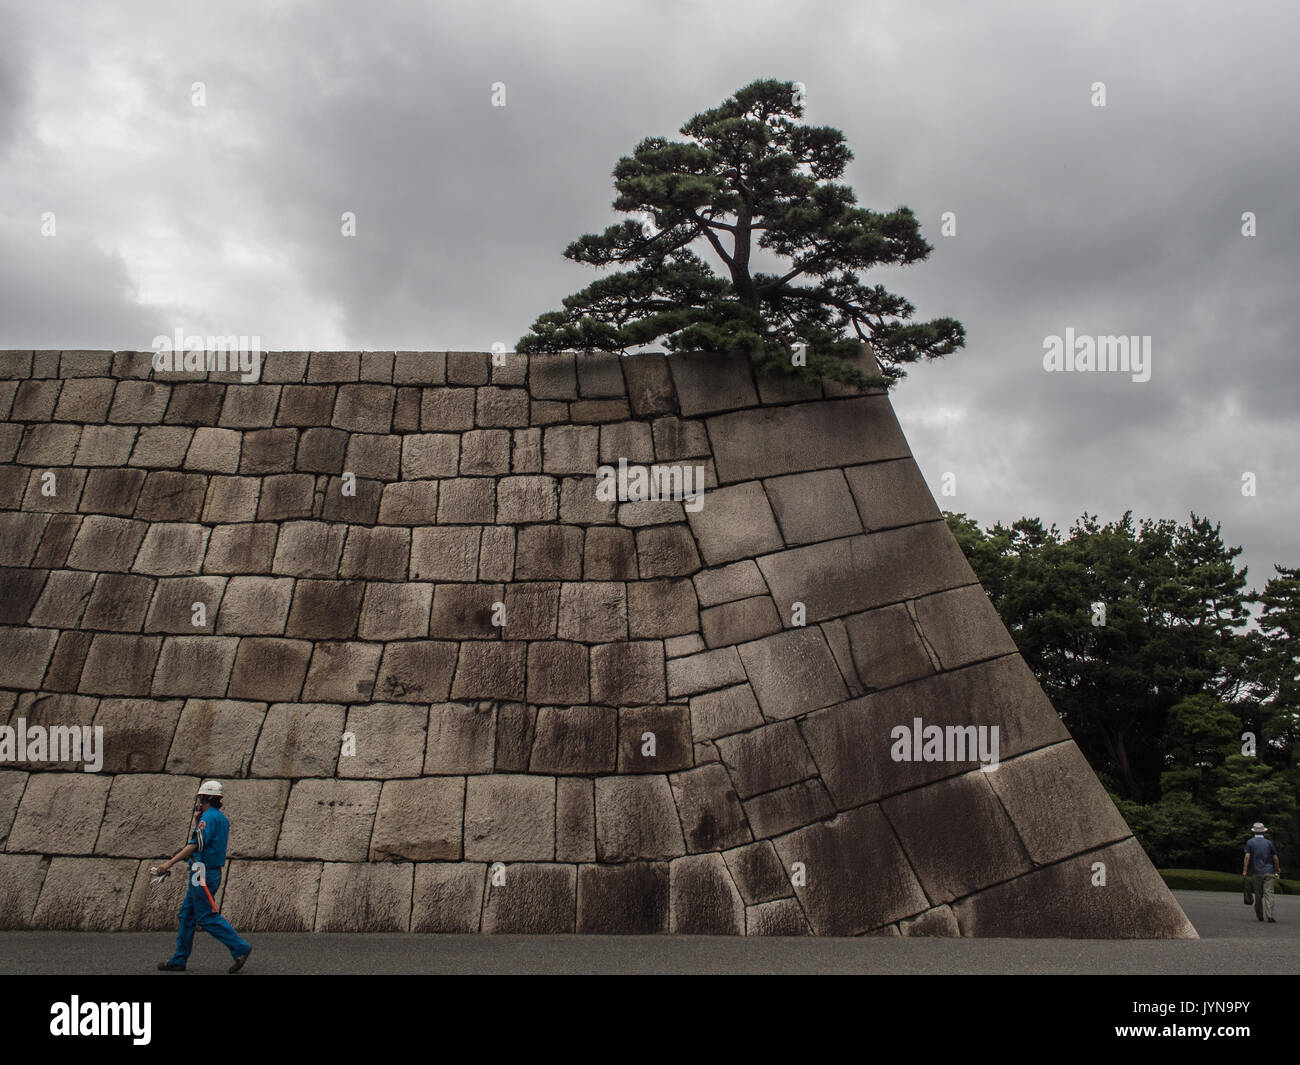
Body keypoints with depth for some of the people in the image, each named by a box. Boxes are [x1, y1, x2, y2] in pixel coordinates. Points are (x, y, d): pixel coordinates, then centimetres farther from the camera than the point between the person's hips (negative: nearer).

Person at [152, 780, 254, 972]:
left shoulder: (209, 817, -15)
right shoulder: (222, 818, 14)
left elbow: (195, 845, -23)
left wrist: (169, 863, -24)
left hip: (203, 875, -10)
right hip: (213, 872, 10)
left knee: (206, 917, -7)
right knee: (187, 914, 14)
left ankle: (240, 947, -9)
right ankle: (178, 961, 19)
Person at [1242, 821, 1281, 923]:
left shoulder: (1250, 842, 2)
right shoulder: (1269, 843, 4)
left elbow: (1247, 857, -6)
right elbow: (1275, 858, 7)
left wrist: (1245, 870, -6)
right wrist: (1278, 869, 21)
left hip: (1256, 873, 0)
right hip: (1269, 872, 0)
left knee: (1258, 895, 10)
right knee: (1268, 894, -6)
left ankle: (1259, 916, 17)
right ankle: (1269, 916, -18)